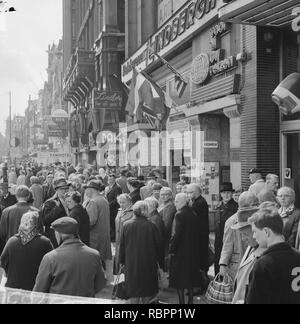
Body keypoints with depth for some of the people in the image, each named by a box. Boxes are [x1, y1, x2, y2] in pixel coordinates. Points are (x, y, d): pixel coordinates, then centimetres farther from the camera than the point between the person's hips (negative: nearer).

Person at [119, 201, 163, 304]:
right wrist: (160, 262, 5)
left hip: (131, 264, 2)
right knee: (148, 292, 16)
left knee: (133, 290, 11)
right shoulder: (151, 226, -13)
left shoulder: (127, 225, -6)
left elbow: (122, 245, 2)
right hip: (148, 262, -2)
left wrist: (122, 261, 14)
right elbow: (158, 246, -6)